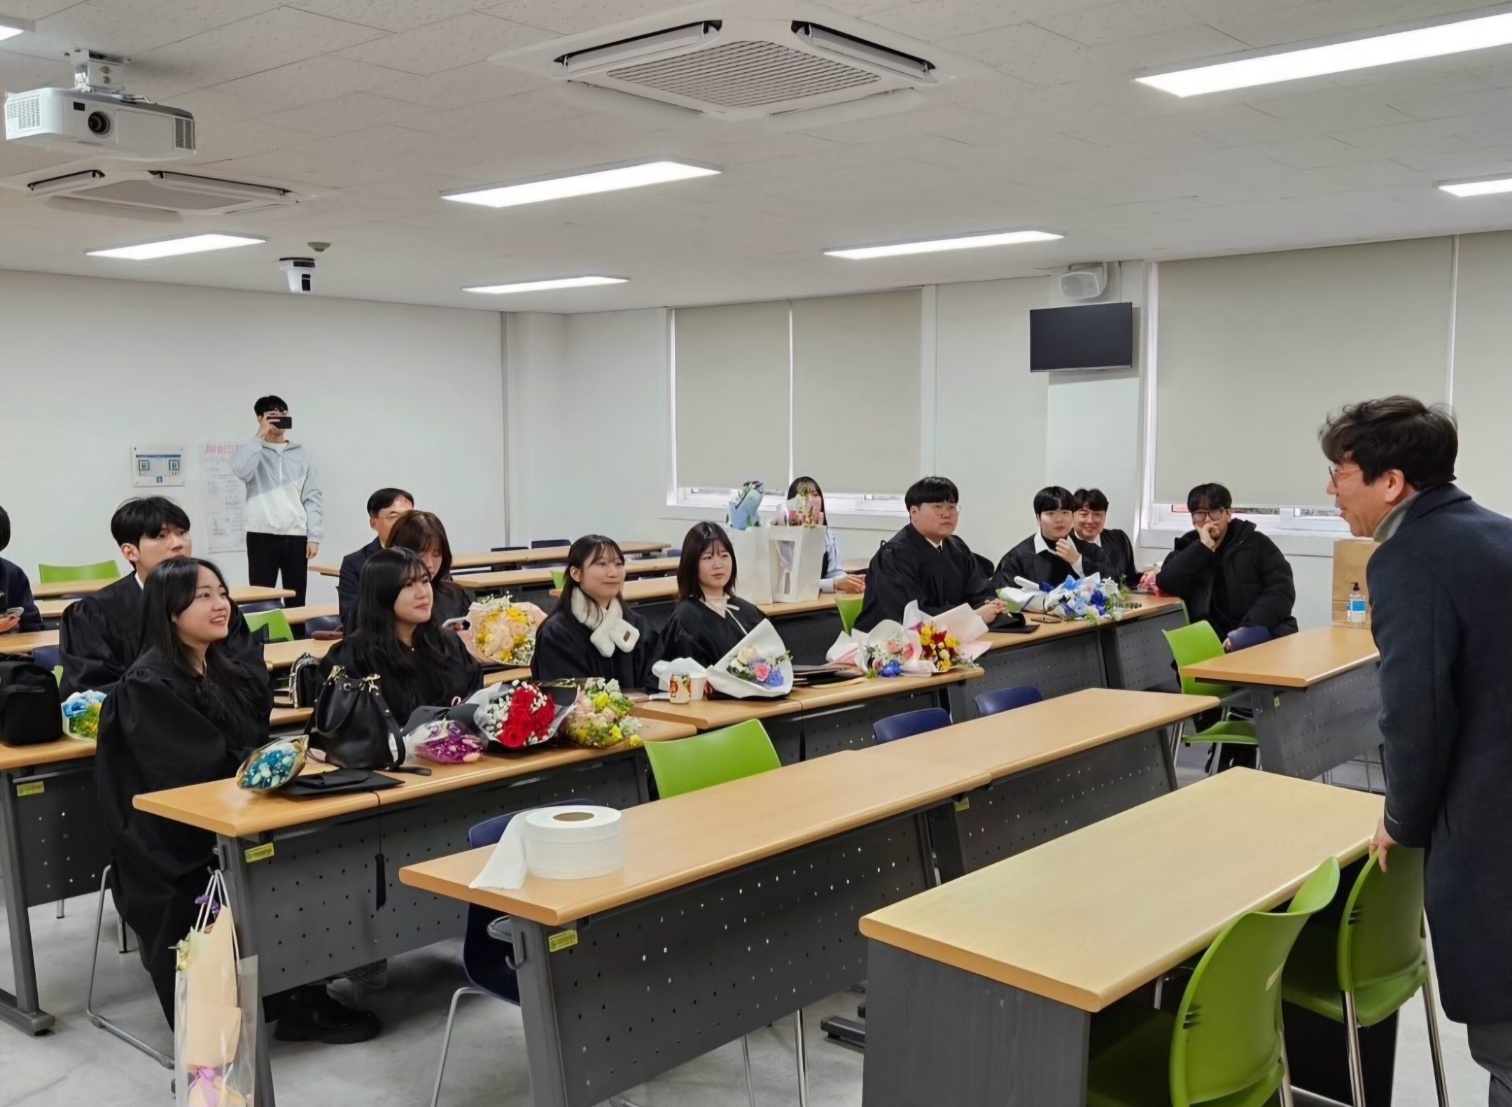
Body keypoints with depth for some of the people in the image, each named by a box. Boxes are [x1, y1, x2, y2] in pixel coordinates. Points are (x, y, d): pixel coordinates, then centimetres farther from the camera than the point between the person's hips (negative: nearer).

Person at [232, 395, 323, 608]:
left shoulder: (302, 454, 11)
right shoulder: (251, 450, 6)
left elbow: (312, 497, 8)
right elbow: (241, 470, -18)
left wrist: (314, 536, 0)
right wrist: (260, 436, -12)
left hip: (296, 536, 2)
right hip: (262, 536, -2)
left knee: (297, 600, 6)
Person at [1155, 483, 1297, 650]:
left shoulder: (1256, 543, 10)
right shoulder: (1188, 548, 15)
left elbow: (1282, 590, -1)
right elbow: (1166, 583, -3)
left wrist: (1248, 629, -15)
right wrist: (1204, 547, -7)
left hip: (1264, 633, -2)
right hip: (1213, 640, 2)